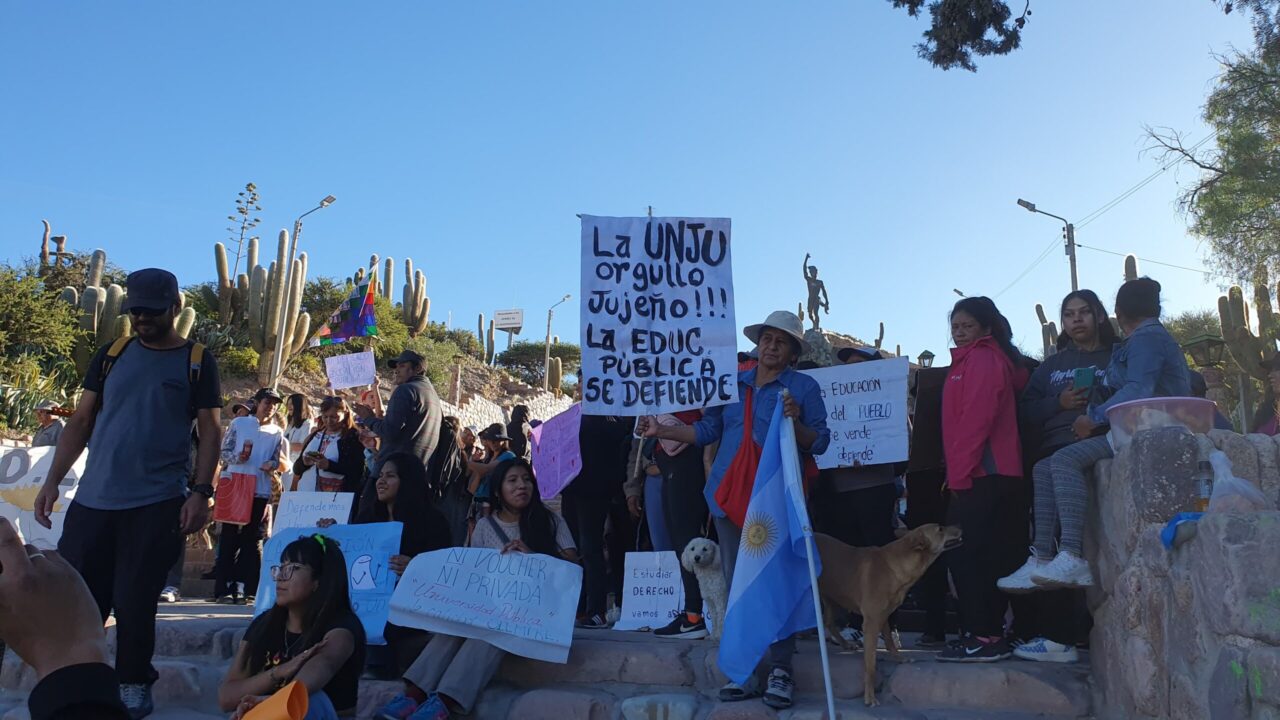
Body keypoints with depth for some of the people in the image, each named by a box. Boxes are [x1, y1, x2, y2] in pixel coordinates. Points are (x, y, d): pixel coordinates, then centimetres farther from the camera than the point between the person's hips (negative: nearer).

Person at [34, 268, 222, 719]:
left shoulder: (197, 362, 1)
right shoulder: (111, 356, 9)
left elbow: (209, 432, -2)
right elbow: (81, 421, 10)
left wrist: (201, 492, -12)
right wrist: (52, 481, 2)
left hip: (158, 504, -3)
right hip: (92, 499, 3)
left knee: (134, 601, 3)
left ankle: (133, 683, 19)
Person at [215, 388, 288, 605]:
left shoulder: (278, 433, 12)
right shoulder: (239, 423, 9)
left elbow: (285, 465, 7)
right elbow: (223, 451, 5)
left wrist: (275, 463, -16)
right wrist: (237, 457, -16)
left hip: (261, 492, 1)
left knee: (253, 540, 1)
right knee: (229, 537, 0)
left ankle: (244, 589, 4)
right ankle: (224, 588, 3)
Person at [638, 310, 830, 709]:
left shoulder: (805, 387, 2)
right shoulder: (732, 383, 14)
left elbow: (820, 443, -2)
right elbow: (707, 430, 17)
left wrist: (796, 422, -20)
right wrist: (662, 430, 10)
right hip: (731, 496, 4)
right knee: (737, 584, 7)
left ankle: (780, 671, 3)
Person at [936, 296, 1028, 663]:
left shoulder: (983, 359, -8)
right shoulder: (975, 360, 22)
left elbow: (975, 419, -18)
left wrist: (958, 474, -17)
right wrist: (958, 472, 17)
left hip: (979, 475, -10)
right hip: (991, 474, 10)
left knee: (966, 556, -9)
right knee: (986, 556, 10)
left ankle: (983, 637, -7)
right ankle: (989, 634, 15)